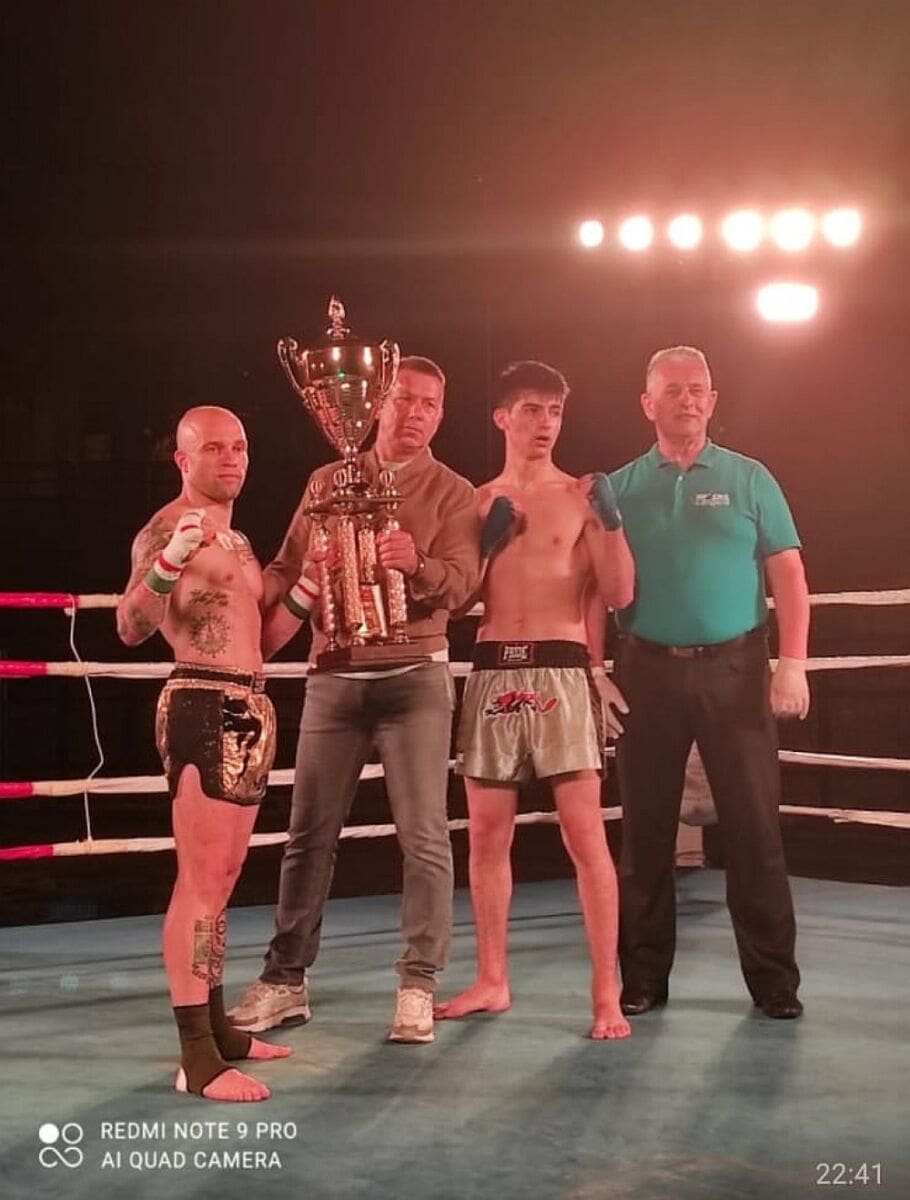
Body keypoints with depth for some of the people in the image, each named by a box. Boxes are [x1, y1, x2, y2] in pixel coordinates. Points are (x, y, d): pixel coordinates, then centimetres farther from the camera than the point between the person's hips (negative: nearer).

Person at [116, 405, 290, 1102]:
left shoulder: (237, 540, 20)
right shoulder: (168, 528, -9)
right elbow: (132, 628, -23)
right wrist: (169, 560, -38)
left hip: (250, 709, 10)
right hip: (203, 708, -10)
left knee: (223, 879, 14)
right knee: (201, 881, -12)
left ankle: (217, 1026, 22)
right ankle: (197, 1056, -13)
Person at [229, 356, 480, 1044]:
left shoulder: (452, 493, 3)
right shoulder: (329, 482, 13)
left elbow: (462, 582, -11)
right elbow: (287, 568, 10)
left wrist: (417, 565, -31)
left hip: (415, 672, -3)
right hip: (333, 673, 3)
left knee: (424, 835, -5)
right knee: (309, 832, 5)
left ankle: (419, 983, 4)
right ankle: (285, 980, 14)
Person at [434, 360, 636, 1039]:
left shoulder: (581, 497, 5)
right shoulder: (475, 503, 13)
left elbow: (619, 595, -1)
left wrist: (612, 524, -14)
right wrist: (485, 542, -2)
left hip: (561, 672, -3)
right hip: (493, 672, 3)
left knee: (585, 834, -7)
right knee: (487, 833, 7)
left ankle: (607, 993, -2)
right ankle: (492, 981, 19)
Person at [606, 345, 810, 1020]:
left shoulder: (749, 479, 6)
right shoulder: (620, 488, 8)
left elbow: (788, 574, 2)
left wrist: (793, 662, -8)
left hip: (735, 667, -1)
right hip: (648, 670, 1)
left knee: (754, 826, 0)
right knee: (646, 829, 5)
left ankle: (774, 979, 8)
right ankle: (644, 977, 14)